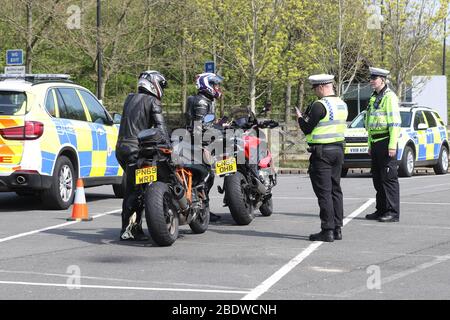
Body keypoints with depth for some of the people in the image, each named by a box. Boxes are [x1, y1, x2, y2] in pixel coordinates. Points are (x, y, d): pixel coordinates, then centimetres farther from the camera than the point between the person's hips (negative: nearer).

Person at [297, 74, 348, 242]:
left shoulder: (319, 105, -16)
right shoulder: (342, 105, 10)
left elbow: (307, 129, -13)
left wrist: (300, 117, 7)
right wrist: (308, 117, 19)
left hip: (322, 151, -8)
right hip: (338, 149, 8)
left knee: (324, 192, -6)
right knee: (335, 190, 12)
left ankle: (327, 231, -6)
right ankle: (337, 228, 15)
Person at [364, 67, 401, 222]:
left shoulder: (389, 97, -11)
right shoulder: (374, 98, 18)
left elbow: (395, 123, -17)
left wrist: (392, 145, -23)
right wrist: (370, 145, 20)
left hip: (386, 141, -9)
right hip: (376, 142, 9)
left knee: (389, 178, -7)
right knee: (377, 179, 12)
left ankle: (393, 212, -5)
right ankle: (381, 210, 19)